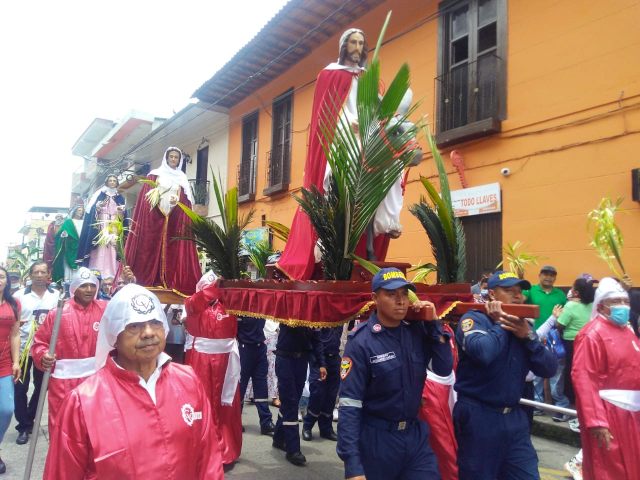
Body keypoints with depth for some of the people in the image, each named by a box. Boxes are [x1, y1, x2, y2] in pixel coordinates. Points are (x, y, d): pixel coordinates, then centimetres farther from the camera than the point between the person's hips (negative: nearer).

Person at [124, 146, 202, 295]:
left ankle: (171, 282, -6)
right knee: (151, 248, -7)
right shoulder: (155, 175, 11)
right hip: (154, 216, -2)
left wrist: (178, 201, -8)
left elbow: (187, 201, 10)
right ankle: (149, 281, -7)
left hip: (176, 219, 2)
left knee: (173, 250, -5)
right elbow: (146, 197, 4)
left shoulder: (182, 179, 16)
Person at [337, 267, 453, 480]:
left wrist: (433, 324, -10)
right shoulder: (361, 342, -17)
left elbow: (444, 369, -3)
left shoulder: (417, 331, -2)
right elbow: (349, 405, -18)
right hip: (376, 439, -4)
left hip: (416, 435, 4)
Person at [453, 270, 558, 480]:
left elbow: (549, 369, 1)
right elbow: (482, 352, -32)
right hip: (478, 416, -5)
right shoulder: (474, 318, -10)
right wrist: (500, 324, -15)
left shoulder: (523, 325, 9)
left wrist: (528, 336, -13)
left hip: (514, 416, 6)